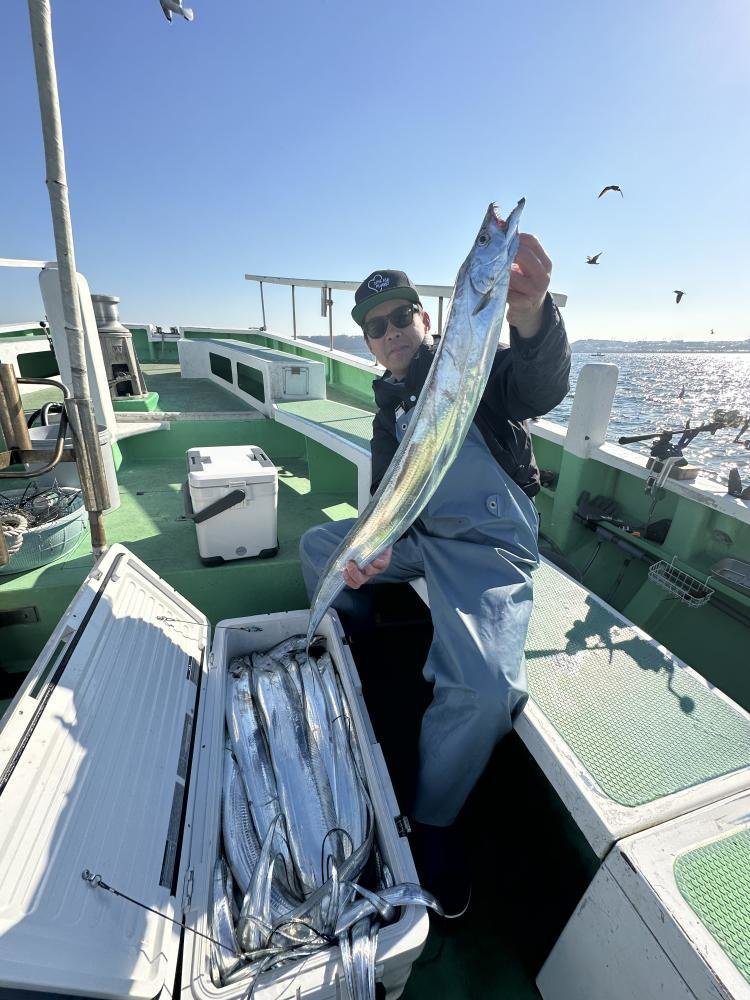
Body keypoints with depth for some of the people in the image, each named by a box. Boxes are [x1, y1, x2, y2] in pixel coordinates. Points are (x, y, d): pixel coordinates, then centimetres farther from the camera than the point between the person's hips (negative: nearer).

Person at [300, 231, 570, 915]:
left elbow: (541, 388, -26)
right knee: (319, 544, 11)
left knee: (482, 690, -28)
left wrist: (531, 314, -47)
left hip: (488, 544, -6)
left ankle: (433, 822, 3)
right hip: (417, 533, 7)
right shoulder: (390, 401, 15)